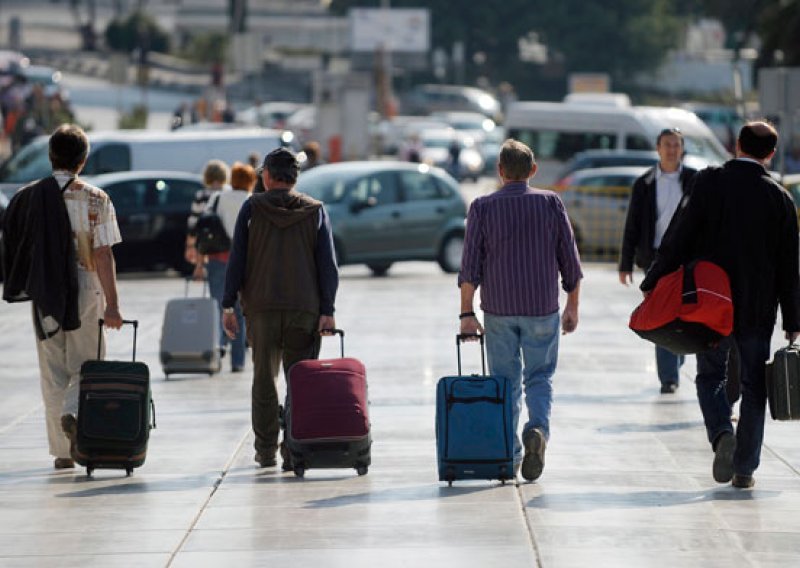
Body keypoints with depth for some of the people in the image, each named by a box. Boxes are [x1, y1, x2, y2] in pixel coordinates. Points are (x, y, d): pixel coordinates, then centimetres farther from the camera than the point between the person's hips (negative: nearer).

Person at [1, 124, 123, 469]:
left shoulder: (29, 197, 0)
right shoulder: (95, 199, -7)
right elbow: (103, 254, -11)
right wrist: (112, 304, -10)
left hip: (44, 294, 2)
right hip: (85, 293, -2)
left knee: (52, 374, 9)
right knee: (85, 365, 11)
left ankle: (62, 451, 9)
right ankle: (73, 412, -19)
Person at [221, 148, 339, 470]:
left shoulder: (252, 208, 1)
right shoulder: (315, 211, 4)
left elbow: (237, 259, -1)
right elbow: (327, 264, -1)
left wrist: (228, 305, 2)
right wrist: (327, 310, -1)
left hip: (261, 308, 0)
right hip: (304, 309, 0)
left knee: (264, 378, 11)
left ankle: (265, 451, 12)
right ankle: (294, 451, -4)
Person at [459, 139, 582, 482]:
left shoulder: (483, 207, -1)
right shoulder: (550, 203, 1)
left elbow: (470, 266, -5)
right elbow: (570, 260, 2)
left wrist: (467, 313, -1)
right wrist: (572, 306, 10)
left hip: (498, 310, 0)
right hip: (542, 307, 0)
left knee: (504, 381, 9)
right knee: (539, 376, 9)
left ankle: (507, 455, 8)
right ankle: (538, 428, -18)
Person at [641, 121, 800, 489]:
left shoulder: (709, 183, -7)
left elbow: (681, 241, -9)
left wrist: (652, 284, 0)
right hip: (757, 308, 1)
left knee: (710, 376, 14)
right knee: (753, 386, 10)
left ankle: (722, 434, -12)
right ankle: (744, 468, 10)